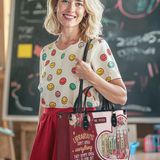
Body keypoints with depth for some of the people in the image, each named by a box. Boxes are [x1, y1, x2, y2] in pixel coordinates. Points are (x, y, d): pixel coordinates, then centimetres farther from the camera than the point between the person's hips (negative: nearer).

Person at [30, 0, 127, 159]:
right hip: (49, 132, 5)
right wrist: (38, 139, 15)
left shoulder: (96, 46, -4)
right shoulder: (47, 52, 11)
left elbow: (121, 97, -6)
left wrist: (91, 78, -19)